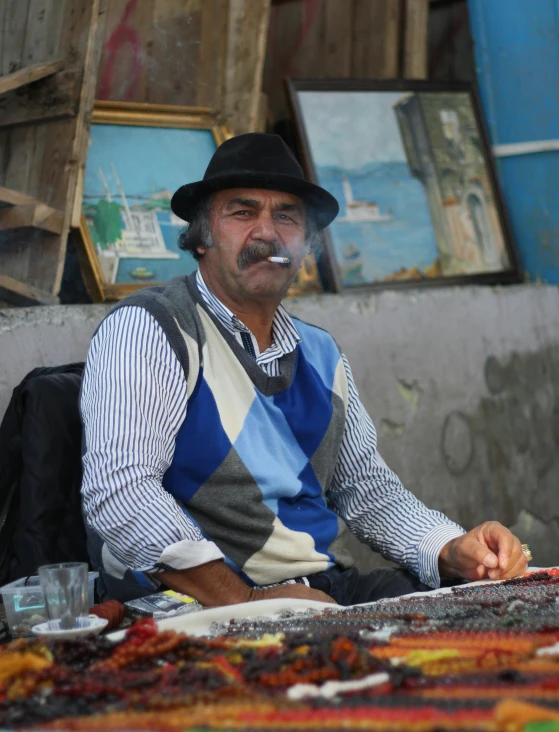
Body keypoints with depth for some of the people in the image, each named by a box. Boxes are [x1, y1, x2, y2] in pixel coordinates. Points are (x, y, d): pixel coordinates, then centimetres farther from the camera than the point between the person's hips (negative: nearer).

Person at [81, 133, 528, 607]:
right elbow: (119, 494, -19)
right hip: (198, 607, -7)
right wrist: (244, 603, -26)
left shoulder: (319, 353, 19)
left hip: (328, 592, 7)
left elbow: (368, 488, 23)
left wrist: (451, 551, 3)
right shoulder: (146, 330, -6)